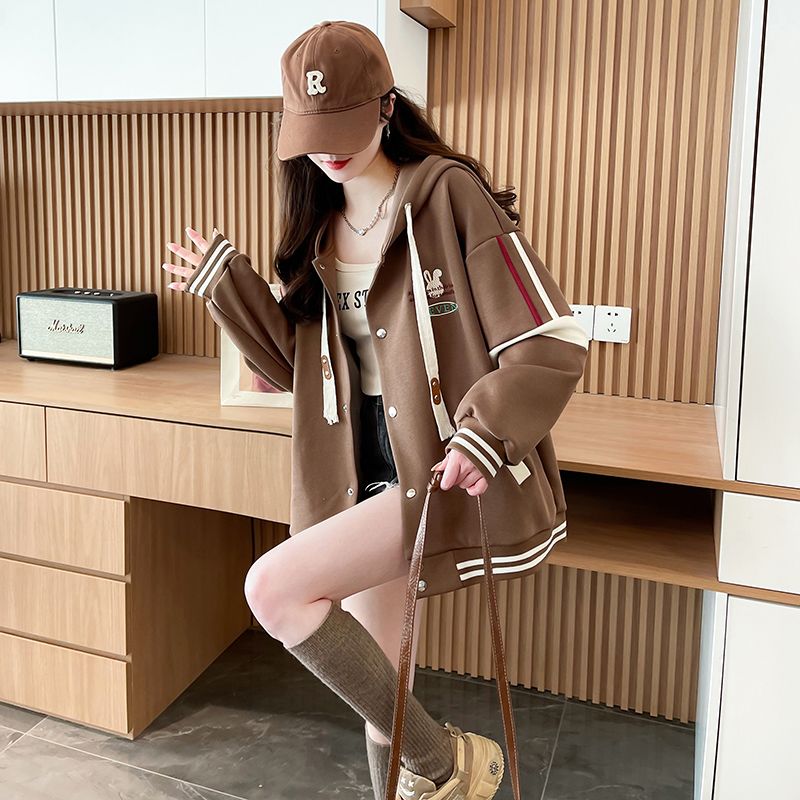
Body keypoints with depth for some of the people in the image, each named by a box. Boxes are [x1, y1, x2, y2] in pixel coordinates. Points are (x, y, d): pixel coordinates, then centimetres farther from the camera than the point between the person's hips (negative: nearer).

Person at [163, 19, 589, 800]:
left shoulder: (450, 193, -10)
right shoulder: (319, 224, 10)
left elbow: (553, 342, -14)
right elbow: (294, 365, 12)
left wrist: (485, 434, -27)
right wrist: (226, 285, 2)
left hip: (443, 471, -6)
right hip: (369, 472, 7)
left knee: (274, 588, -20)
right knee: (377, 686, 12)